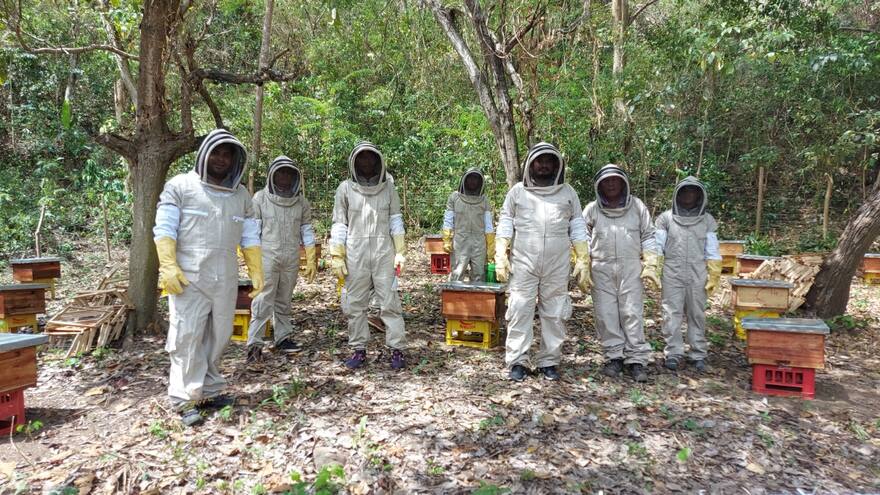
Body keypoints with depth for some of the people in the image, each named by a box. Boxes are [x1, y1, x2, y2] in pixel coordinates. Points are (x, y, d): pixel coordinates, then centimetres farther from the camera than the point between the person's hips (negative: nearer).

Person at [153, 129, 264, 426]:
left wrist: (257, 272, 10)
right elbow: (164, 229, -4)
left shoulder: (241, 195, 14)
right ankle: (185, 400, 3)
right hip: (188, 278, -4)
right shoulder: (180, 186, 1)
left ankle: (209, 391, 21)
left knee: (218, 336, 9)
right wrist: (168, 267, -15)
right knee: (187, 336, -4)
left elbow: (250, 238, 16)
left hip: (226, 279, 5)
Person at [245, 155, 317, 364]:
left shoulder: (301, 202, 8)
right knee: (263, 300, -9)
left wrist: (311, 260, 7)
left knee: (284, 301, 12)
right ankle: (254, 343, -6)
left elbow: (307, 232, 10)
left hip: (291, 260, 3)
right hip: (267, 256, -3)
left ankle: (282, 337, 22)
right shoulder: (260, 198, 0)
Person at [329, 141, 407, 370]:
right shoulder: (345, 188, 4)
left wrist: (400, 252, 1)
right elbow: (339, 224, 4)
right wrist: (336, 256, -1)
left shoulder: (388, 187, 6)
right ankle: (359, 349, 18)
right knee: (355, 304, 6)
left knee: (390, 302, -1)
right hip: (355, 254, 1)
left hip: (384, 253, 0)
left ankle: (396, 349, 7)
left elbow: (395, 221, 8)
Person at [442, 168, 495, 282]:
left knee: (479, 275, 3)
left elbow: (488, 226, 9)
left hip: (479, 243, 2)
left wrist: (491, 248, 2)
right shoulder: (454, 197, 8)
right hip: (459, 242, -2)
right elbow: (448, 222, 6)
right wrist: (446, 241, -5)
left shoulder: (484, 200, 11)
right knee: (456, 274, -8)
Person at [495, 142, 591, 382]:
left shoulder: (567, 193, 10)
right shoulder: (517, 191, 8)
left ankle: (549, 362, 15)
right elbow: (505, 224, 8)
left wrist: (583, 260, 2)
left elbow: (578, 228, 9)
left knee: (555, 313, 4)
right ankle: (517, 361, 5)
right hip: (523, 263, -1)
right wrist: (500, 257, -1)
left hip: (557, 265, 1)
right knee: (520, 311, -3)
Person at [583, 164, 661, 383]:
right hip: (601, 269, 1)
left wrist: (650, 265, 1)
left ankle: (636, 359, 4)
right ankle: (614, 356, 13)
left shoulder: (637, 206, 8)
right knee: (606, 314, 2)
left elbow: (648, 236, 9)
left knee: (632, 313, -3)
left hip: (631, 268, -1)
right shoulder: (592, 209, 7)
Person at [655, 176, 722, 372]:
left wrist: (714, 276, 2)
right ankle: (674, 353, 9)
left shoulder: (707, 220, 7)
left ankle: (698, 354, 17)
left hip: (697, 275, 1)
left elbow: (712, 252, 8)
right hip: (672, 274, -1)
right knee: (672, 313, 0)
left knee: (697, 314, 8)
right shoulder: (666, 218, 2)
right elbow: (656, 247, 2)